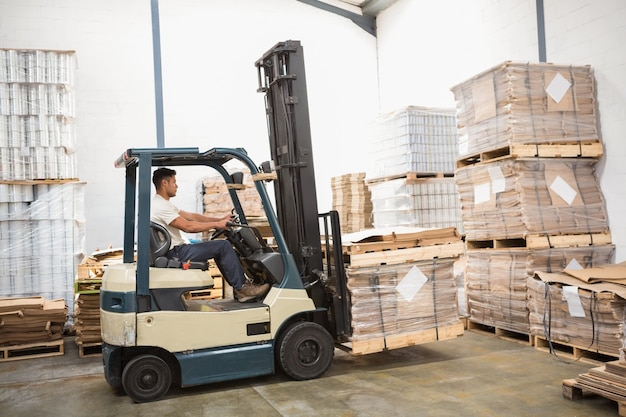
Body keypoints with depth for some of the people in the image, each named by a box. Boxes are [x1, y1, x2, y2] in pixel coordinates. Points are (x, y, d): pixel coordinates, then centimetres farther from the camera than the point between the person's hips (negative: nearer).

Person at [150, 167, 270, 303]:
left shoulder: (163, 204, 18)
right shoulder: (160, 206, -17)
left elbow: (191, 216, 16)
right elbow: (188, 226, -23)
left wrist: (220, 219, 8)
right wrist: (216, 224, -15)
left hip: (176, 251, 11)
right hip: (175, 254, -11)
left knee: (220, 248, 18)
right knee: (224, 246, -13)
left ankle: (240, 285, 16)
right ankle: (242, 289, -7)